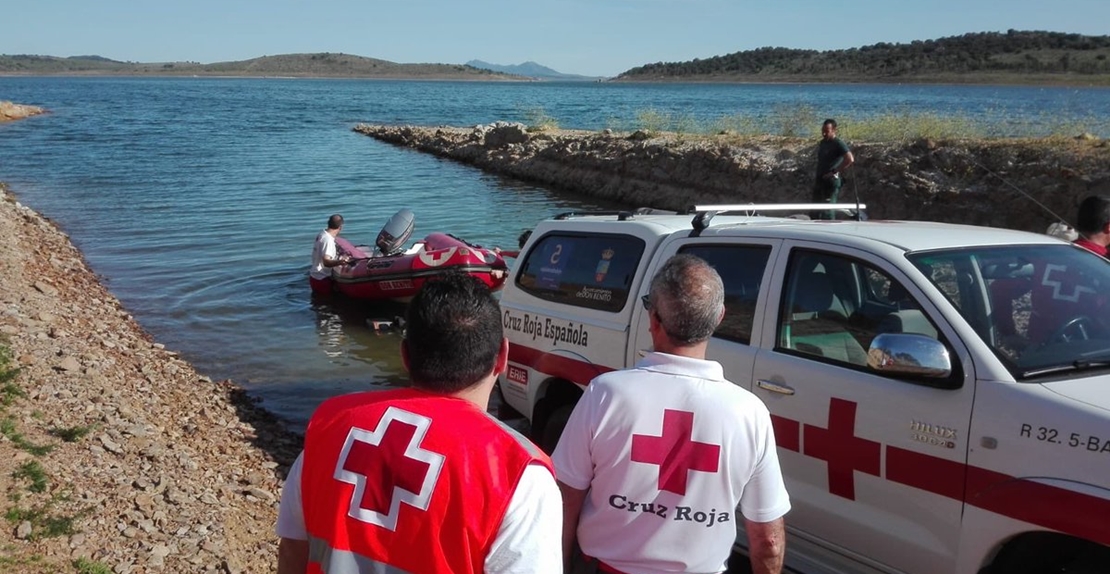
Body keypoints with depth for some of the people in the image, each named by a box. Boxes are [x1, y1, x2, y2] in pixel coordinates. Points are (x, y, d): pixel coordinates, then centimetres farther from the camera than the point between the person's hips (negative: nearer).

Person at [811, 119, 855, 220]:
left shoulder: (838, 144, -11)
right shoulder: (822, 143, 14)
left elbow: (850, 159, -24)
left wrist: (834, 172, -20)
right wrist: (817, 178, 17)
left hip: (831, 182, -9)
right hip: (820, 181, 9)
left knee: (827, 212, -8)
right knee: (815, 212, 12)